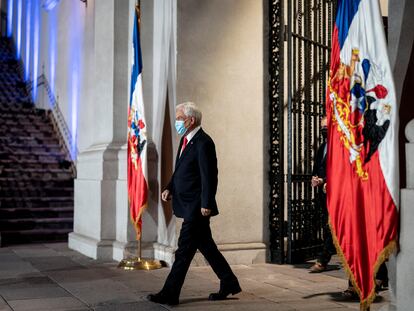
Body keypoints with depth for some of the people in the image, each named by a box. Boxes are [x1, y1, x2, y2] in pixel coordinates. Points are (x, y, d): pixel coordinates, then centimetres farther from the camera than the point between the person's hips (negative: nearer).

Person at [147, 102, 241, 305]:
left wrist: (206, 204, -21)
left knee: (184, 250, -4)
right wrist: (170, 188, 5)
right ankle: (229, 283, 28)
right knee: (206, 247, 16)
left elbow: (209, 176, -20)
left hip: (197, 207, -10)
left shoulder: (203, 143, -17)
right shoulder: (185, 140, 13)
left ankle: (170, 294, 4)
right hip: (189, 206, 10)